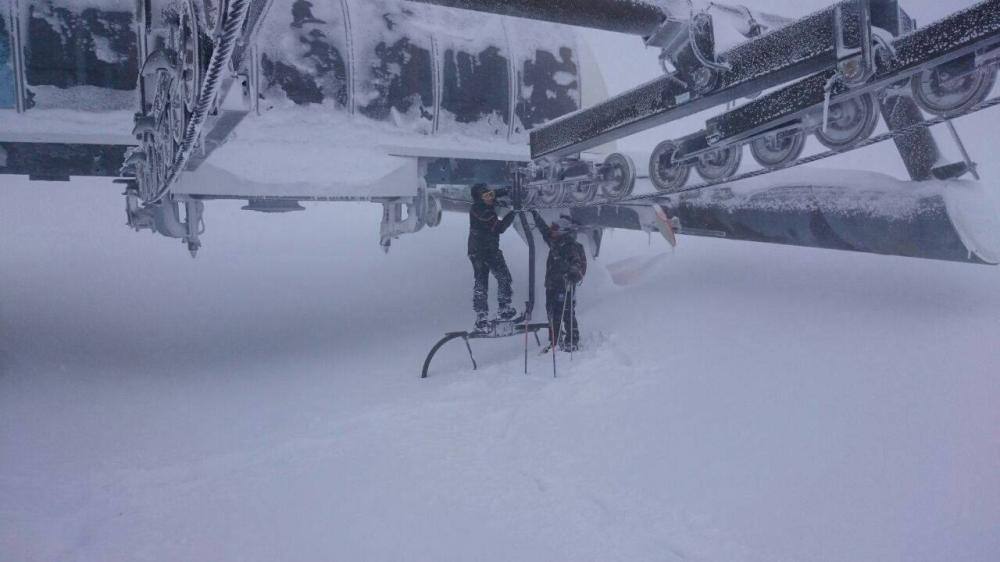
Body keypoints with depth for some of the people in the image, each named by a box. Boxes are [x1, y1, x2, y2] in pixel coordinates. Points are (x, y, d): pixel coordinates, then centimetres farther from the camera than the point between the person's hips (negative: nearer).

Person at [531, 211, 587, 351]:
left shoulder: (572, 248, -12)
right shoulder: (554, 243, 12)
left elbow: (577, 264, -22)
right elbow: (544, 230, 25)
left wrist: (574, 273, -44)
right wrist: (536, 215, 31)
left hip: (565, 287, -8)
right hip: (552, 286, 8)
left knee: (567, 315, -6)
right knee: (553, 315, 13)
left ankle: (572, 342, 1)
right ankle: (554, 341, 23)